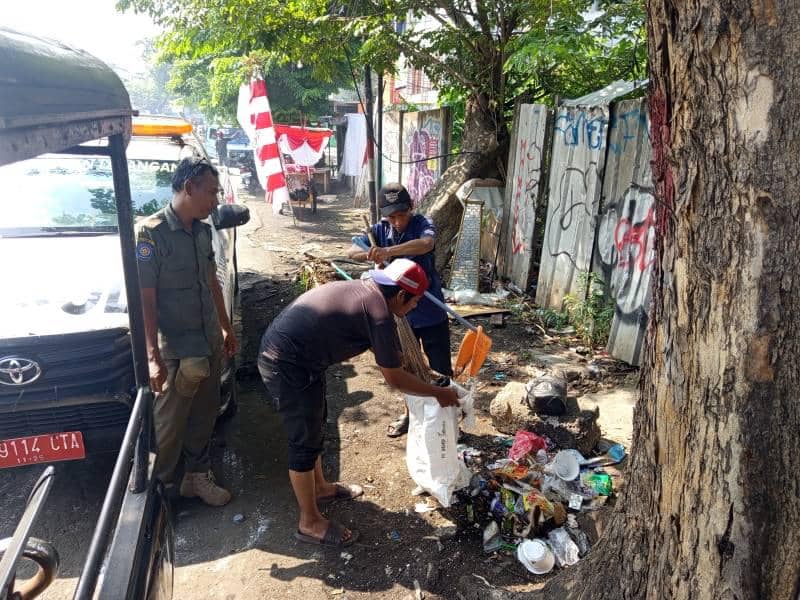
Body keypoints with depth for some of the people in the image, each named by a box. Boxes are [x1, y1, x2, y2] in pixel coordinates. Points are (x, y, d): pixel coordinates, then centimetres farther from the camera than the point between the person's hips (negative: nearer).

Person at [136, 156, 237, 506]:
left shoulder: (203, 230, 5)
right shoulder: (151, 233, -17)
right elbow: (146, 300, -19)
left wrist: (226, 329, 18)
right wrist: (153, 357, -21)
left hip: (210, 343, 7)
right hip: (176, 350, -7)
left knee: (204, 415, 18)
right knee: (170, 422, 9)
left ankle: (197, 476, 36)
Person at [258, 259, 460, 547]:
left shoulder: (365, 290, 10)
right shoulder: (379, 314, -18)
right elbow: (394, 378, -10)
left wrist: (425, 376, 28)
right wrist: (439, 393, 3)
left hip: (283, 349, 10)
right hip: (286, 365, -10)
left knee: (315, 424, 24)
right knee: (305, 442, 3)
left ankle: (320, 487, 44)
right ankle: (310, 523, 21)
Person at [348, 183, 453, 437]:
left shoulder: (422, 224, -16)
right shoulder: (380, 230, -3)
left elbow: (426, 243, -39)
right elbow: (352, 251, -11)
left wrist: (388, 251, -51)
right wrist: (371, 254, -33)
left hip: (431, 312, -4)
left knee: (441, 369, 7)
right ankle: (410, 413, 41)